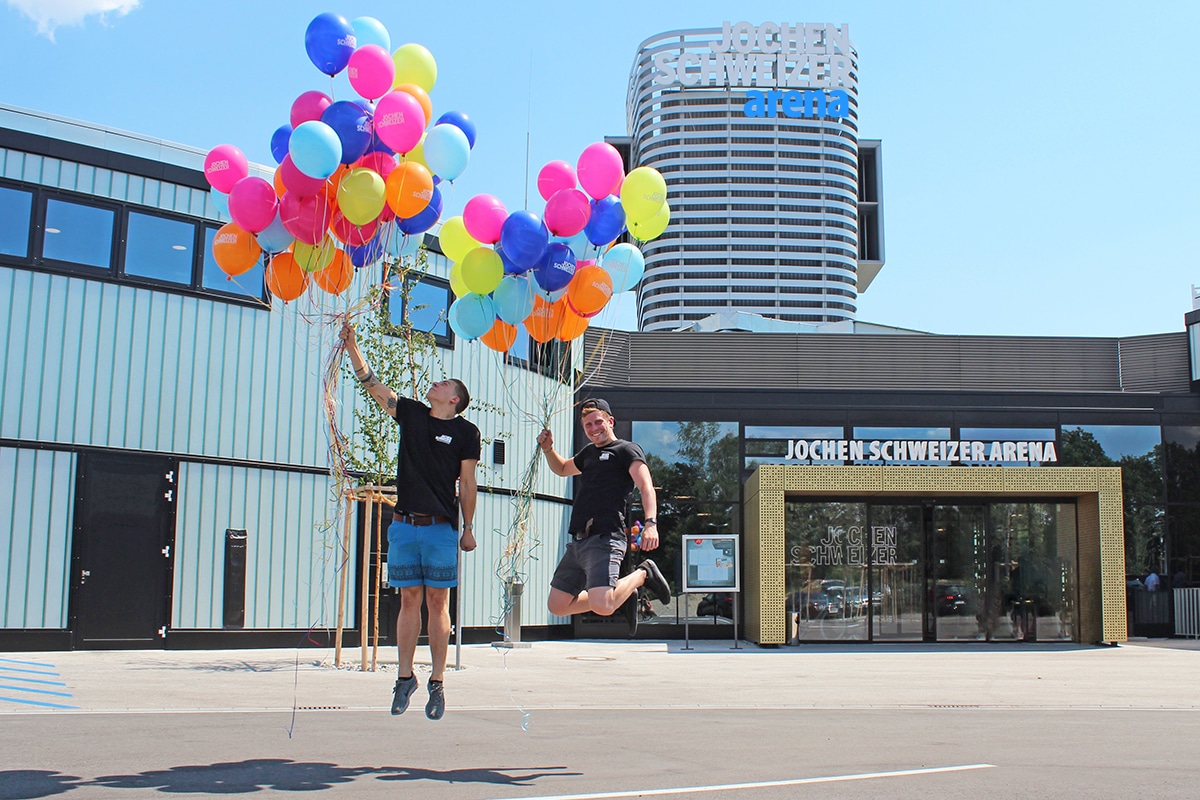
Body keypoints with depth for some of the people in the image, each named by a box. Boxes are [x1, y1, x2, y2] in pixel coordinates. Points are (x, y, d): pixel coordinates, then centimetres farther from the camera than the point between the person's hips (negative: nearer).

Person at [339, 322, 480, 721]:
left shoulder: (465, 432, 3)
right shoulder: (411, 413, 12)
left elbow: (467, 483, 3)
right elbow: (371, 383, 10)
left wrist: (468, 528, 2)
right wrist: (351, 346, 2)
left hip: (441, 527, -3)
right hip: (404, 524, 3)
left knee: (437, 603, 0)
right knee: (409, 600, 5)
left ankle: (438, 682, 4)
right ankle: (405, 677, 13)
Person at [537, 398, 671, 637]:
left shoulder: (626, 450, 0)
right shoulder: (589, 452, 24)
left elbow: (646, 486, -16)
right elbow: (562, 469, 44)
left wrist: (650, 523, -34)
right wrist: (548, 449, 23)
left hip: (605, 540, -8)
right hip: (577, 542, 8)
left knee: (601, 607, -25)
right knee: (557, 606, 7)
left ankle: (642, 575, 5)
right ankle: (623, 595, 20)